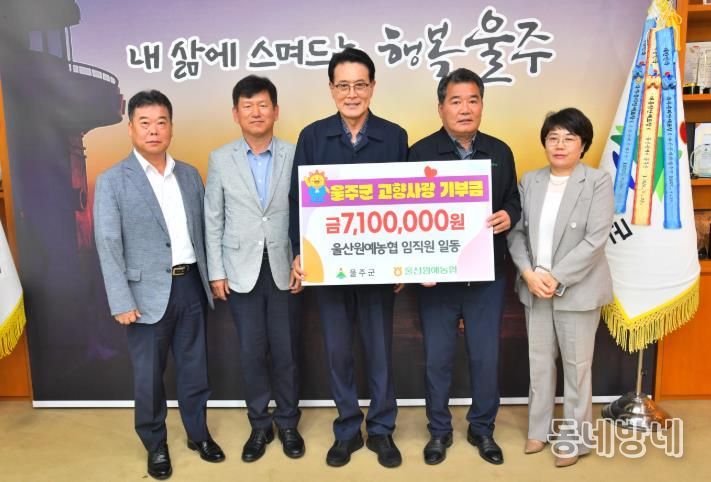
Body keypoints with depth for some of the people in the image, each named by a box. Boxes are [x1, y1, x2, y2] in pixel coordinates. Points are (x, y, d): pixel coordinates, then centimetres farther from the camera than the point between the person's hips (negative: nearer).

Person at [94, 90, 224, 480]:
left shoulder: (190, 175, 7)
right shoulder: (112, 181, -6)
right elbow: (108, 246, -10)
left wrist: (210, 276, 7)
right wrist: (122, 302, -14)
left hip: (190, 285, 4)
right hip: (148, 291, -3)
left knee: (194, 366, 15)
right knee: (148, 374, 10)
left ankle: (198, 433, 34)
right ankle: (155, 445, 30)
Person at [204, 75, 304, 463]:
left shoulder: (295, 155, -2)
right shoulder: (220, 159, 2)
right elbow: (213, 220, 3)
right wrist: (216, 272, 0)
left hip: (284, 270, 0)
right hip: (241, 271, 1)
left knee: (286, 351, 9)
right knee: (252, 352, 9)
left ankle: (287, 423, 28)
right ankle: (259, 425, 28)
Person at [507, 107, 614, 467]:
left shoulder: (598, 182, -6)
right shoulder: (530, 180, 6)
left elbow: (595, 241, -14)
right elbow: (516, 232, 2)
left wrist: (557, 279, -18)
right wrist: (529, 273, -12)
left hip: (577, 290, -4)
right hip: (534, 288, 4)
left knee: (576, 366, 7)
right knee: (539, 362, 14)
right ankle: (538, 430, 31)